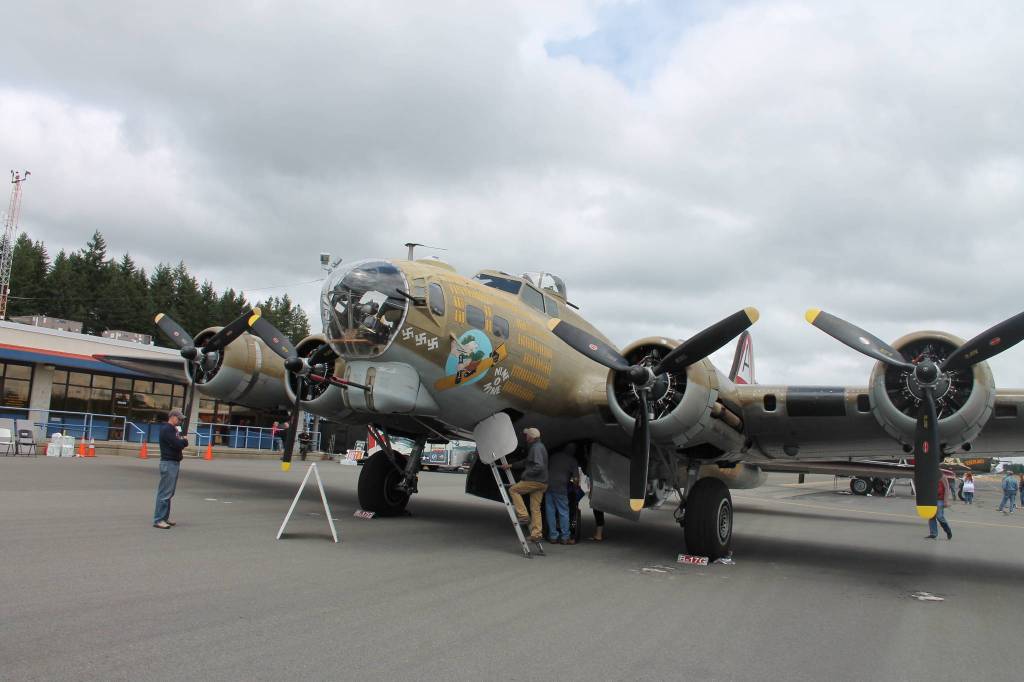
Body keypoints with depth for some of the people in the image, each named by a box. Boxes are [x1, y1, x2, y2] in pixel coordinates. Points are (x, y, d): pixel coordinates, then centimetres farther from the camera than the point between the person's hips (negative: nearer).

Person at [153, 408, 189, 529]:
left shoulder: (174, 429, 19)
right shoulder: (166, 429, -11)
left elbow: (180, 444, 20)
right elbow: (177, 444, -19)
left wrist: (182, 442, -1)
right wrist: (184, 441, 0)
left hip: (175, 462, 10)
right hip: (168, 463, -10)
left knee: (169, 492, 13)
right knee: (165, 492, -9)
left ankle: (165, 517, 18)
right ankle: (158, 519, -8)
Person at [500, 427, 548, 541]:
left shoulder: (536, 448, -14)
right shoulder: (539, 447, 19)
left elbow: (539, 466, -26)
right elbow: (526, 462, 27)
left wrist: (526, 473, -16)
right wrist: (511, 466, 25)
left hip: (535, 481, -9)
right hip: (541, 483, 10)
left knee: (513, 490, 5)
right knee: (535, 508, 8)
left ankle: (523, 516, -2)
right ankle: (536, 534, 5)